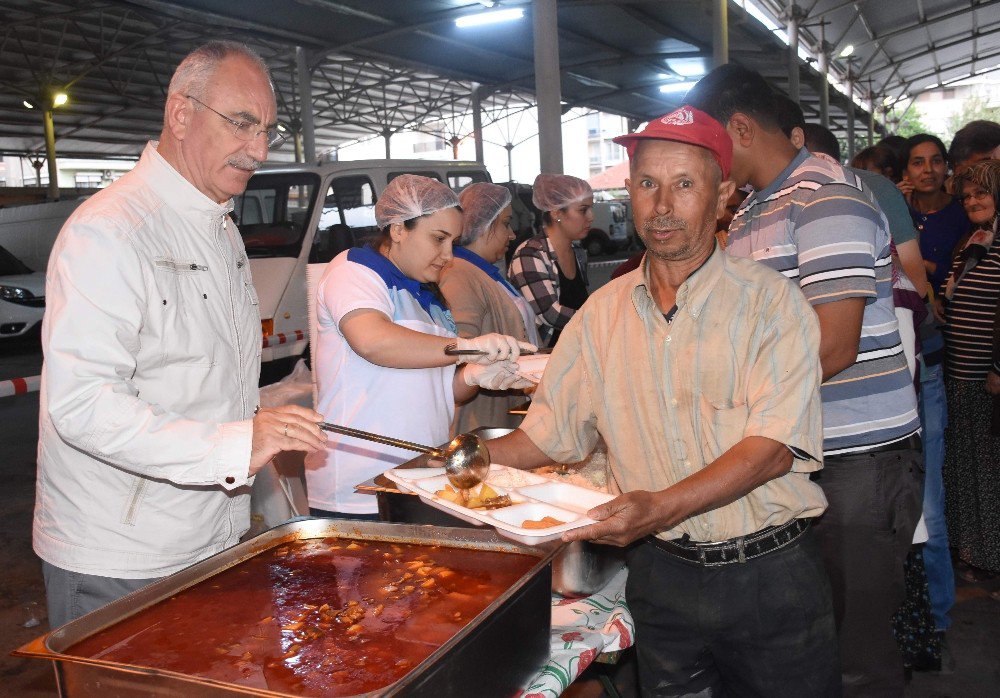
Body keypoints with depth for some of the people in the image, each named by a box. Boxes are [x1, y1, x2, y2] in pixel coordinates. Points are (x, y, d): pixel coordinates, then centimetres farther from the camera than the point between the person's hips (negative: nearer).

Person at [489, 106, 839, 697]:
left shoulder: (771, 302, -9)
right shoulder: (603, 311, 3)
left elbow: (774, 446, -19)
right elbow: (549, 433, 7)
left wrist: (662, 507, -32)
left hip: (770, 576, -2)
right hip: (661, 575, 3)